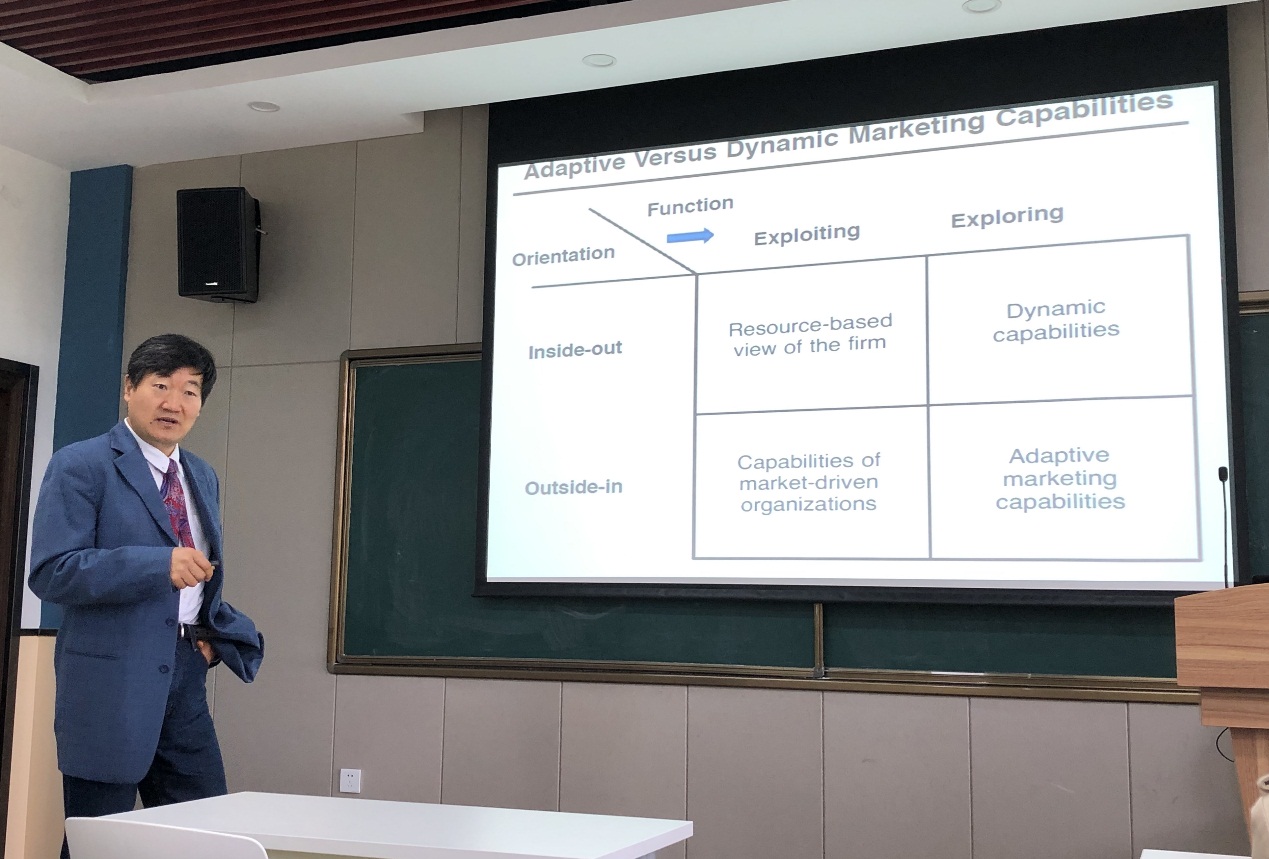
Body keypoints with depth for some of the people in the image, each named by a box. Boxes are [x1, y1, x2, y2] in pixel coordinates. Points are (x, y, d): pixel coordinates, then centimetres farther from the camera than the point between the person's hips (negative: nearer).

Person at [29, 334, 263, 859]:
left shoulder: (203, 478, 14)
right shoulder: (80, 466, -7)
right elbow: (50, 573, -16)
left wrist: (213, 630, 5)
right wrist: (161, 565, -25)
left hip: (184, 677, 7)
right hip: (111, 682, -6)